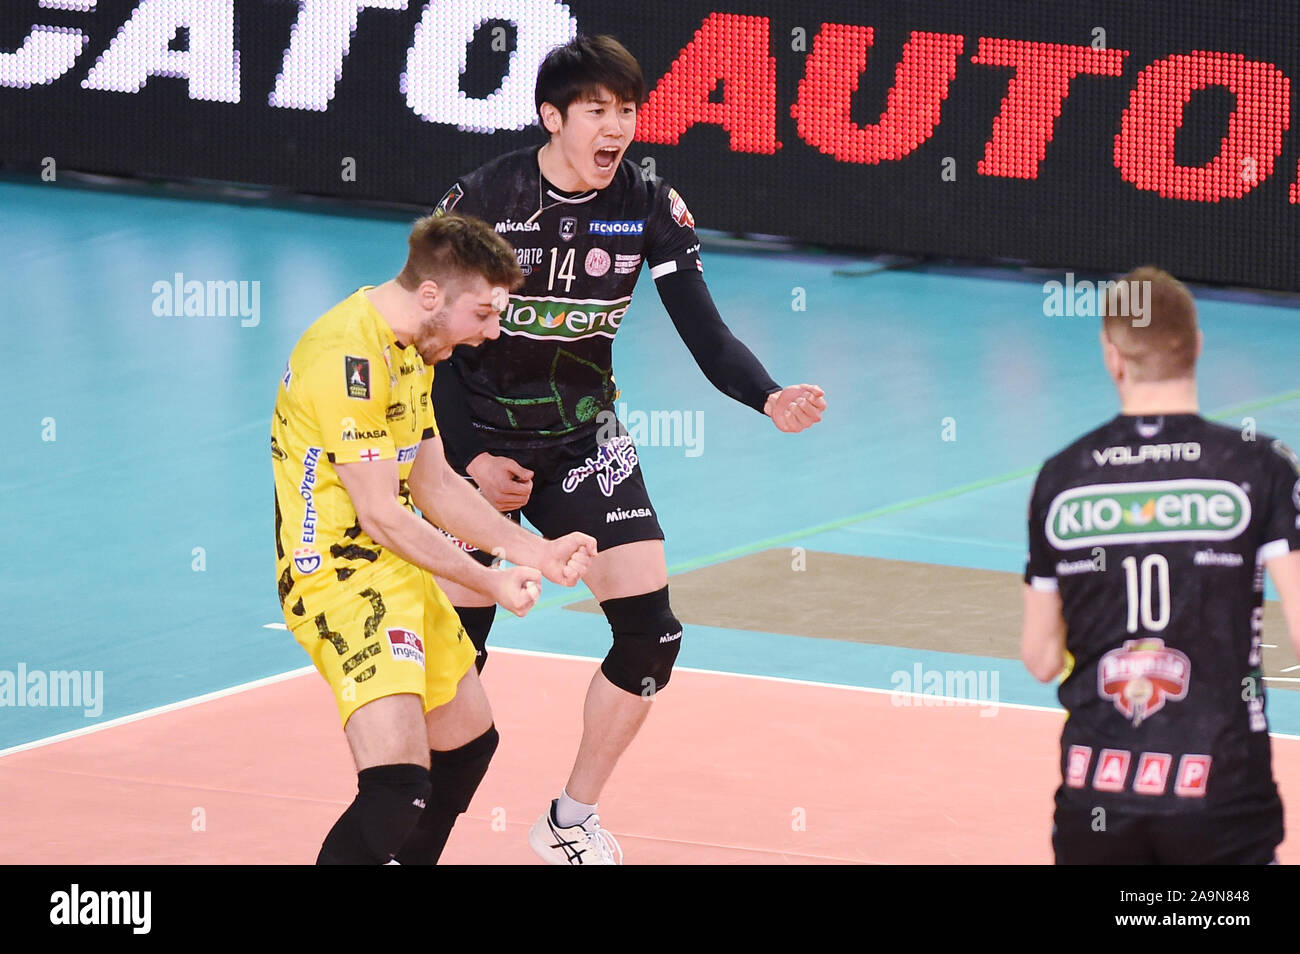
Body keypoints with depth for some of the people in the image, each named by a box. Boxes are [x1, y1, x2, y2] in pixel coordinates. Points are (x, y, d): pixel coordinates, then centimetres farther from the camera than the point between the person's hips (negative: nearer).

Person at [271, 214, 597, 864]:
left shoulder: (412, 347, 12)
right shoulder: (350, 354, -22)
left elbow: (433, 485, 17)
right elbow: (380, 516, -20)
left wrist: (535, 552, 8)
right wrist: (489, 583, -12)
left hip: (396, 569, 11)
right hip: (341, 572, -11)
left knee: (469, 741, 23)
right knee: (399, 783, -25)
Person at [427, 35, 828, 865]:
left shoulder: (651, 207, -10)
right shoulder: (483, 199, -17)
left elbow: (707, 336, -13)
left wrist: (770, 398, -31)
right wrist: (469, 458, -15)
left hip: (585, 444, 3)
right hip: (482, 448, -3)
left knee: (651, 635, -6)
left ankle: (572, 821, 12)